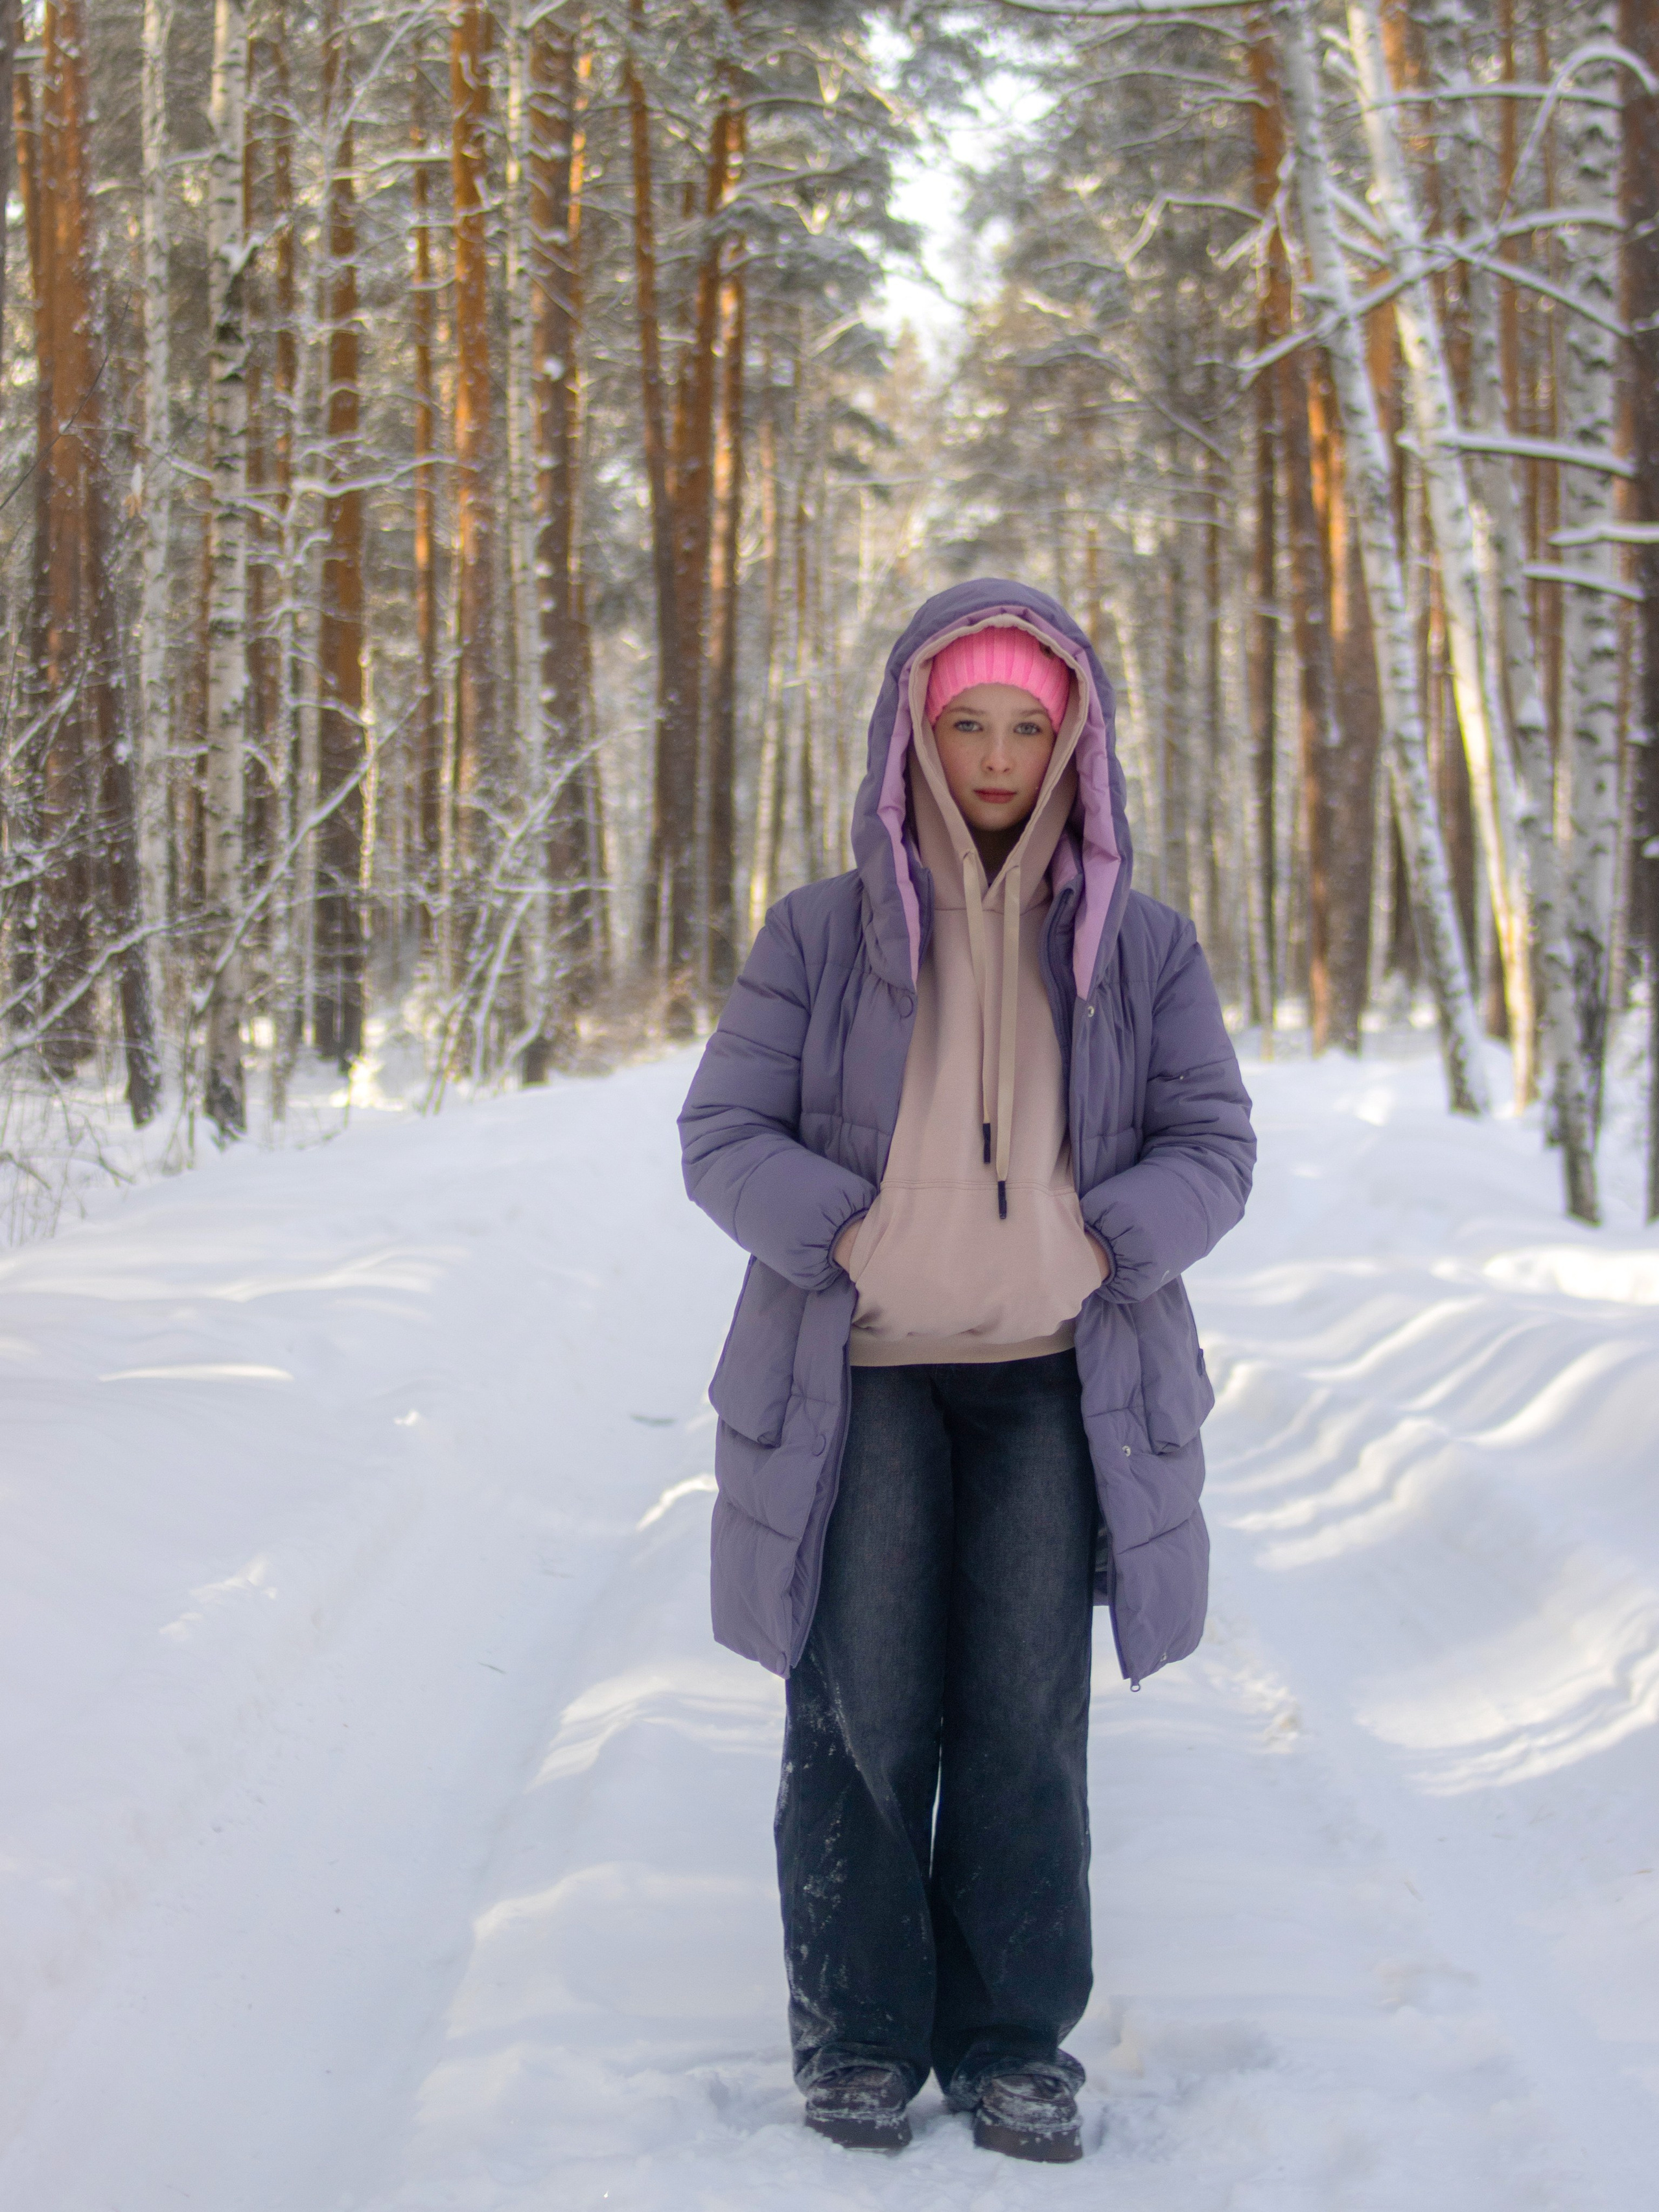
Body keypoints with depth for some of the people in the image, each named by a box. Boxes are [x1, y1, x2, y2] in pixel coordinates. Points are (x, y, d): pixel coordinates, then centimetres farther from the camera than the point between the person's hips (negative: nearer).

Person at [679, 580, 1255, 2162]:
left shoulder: (1139, 947, 5)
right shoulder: (821, 936, 2)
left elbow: (1212, 1145, 4)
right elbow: (722, 1135, 0)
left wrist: (1098, 1246, -15)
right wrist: (855, 1236, -16)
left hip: (1057, 1380, 1)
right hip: (859, 1376, -1)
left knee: (1026, 1713, -1)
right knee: (862, 1708, -2)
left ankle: (1014, 2035, 11)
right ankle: (857, 2031, 12)